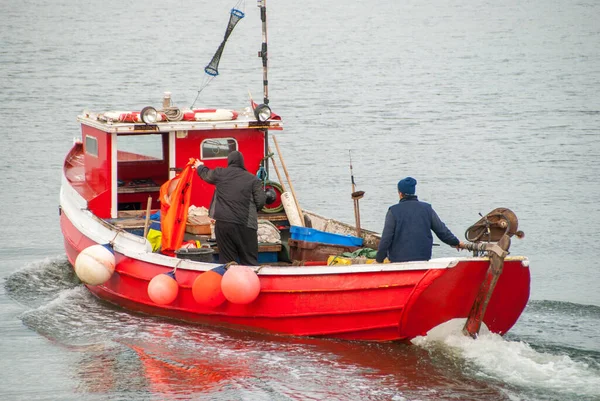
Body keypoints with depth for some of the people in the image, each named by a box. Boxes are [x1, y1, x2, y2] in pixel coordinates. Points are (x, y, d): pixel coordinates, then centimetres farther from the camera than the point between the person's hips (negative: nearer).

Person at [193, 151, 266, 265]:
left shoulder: (220, 173, 7)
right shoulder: (252, 179, 3)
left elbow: (206, 174, 28)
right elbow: (261, 201, -2)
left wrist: (200, 167, 52)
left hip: (223, 223, 1)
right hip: (245, 225, -1)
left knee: (227, 260, 5)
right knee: (250, 260, 1)